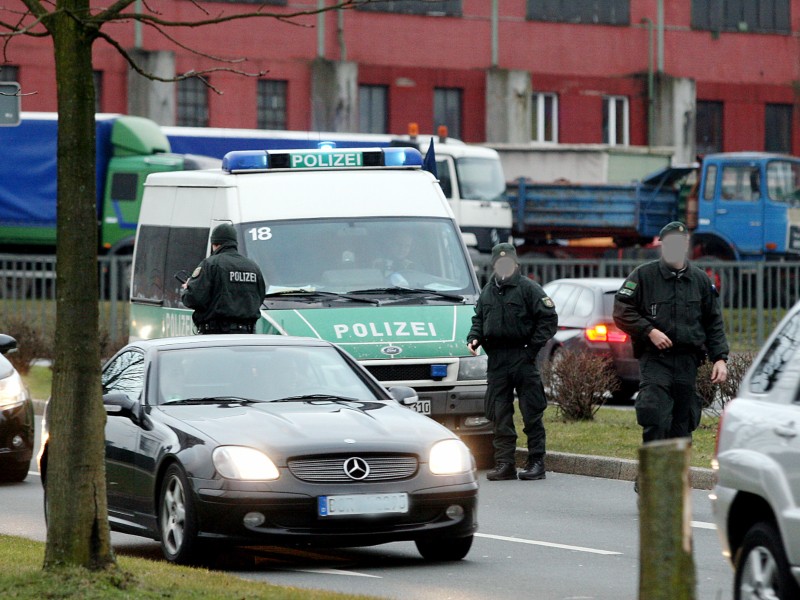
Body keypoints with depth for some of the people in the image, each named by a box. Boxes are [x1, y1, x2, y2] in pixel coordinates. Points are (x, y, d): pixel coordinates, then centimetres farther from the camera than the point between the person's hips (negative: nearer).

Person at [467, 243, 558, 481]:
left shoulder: (528, 289, -2)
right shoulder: (487, 291, 16)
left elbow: (549, 319, -5)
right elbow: (479, 319, 26)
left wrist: (533, 347, -11)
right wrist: (473, 338, 6)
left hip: (522, 357, -5)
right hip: (496, 360, 5)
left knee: (531, 412, -2)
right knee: (499, 414, 3)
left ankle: (536, 462, 2)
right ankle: (504, 463, 6)